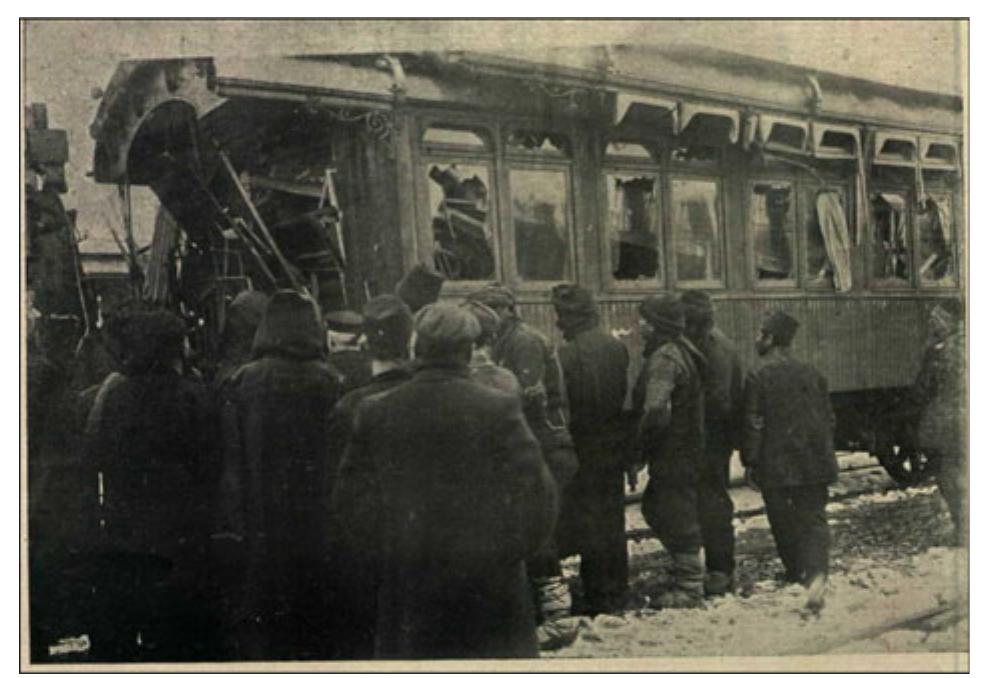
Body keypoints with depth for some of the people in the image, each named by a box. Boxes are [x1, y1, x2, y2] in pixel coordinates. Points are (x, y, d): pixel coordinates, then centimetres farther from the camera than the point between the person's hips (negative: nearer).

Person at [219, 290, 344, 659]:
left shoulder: (242, 383, -4)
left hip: (260, 535, 0)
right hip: (317, 531, 0)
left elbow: (231, 464, -3)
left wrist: (232, 525, 1)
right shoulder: (332, 386, -4)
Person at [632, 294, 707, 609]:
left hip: (673, 454, -10)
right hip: (688, 450, 10)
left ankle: (690, 588, 10)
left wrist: (642, 446, -16)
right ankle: (688, 572, 30)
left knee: (678, 518, 0)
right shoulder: (681, 351, 11)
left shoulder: (664, 358, -20)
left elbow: (656, 411, -31)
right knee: (655, 509, 20)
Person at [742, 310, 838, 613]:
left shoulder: (758, 377, -10)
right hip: (813, 461, 4)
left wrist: (749, 462, -1)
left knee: (782, 520, 14)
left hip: (775, 465, -3)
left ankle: (796, 569, 25)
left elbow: (753, 424, -10)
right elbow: (829, 418, 11)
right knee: (814, 518, 3)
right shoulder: (811, 374, 6)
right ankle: (816, 574, -17)